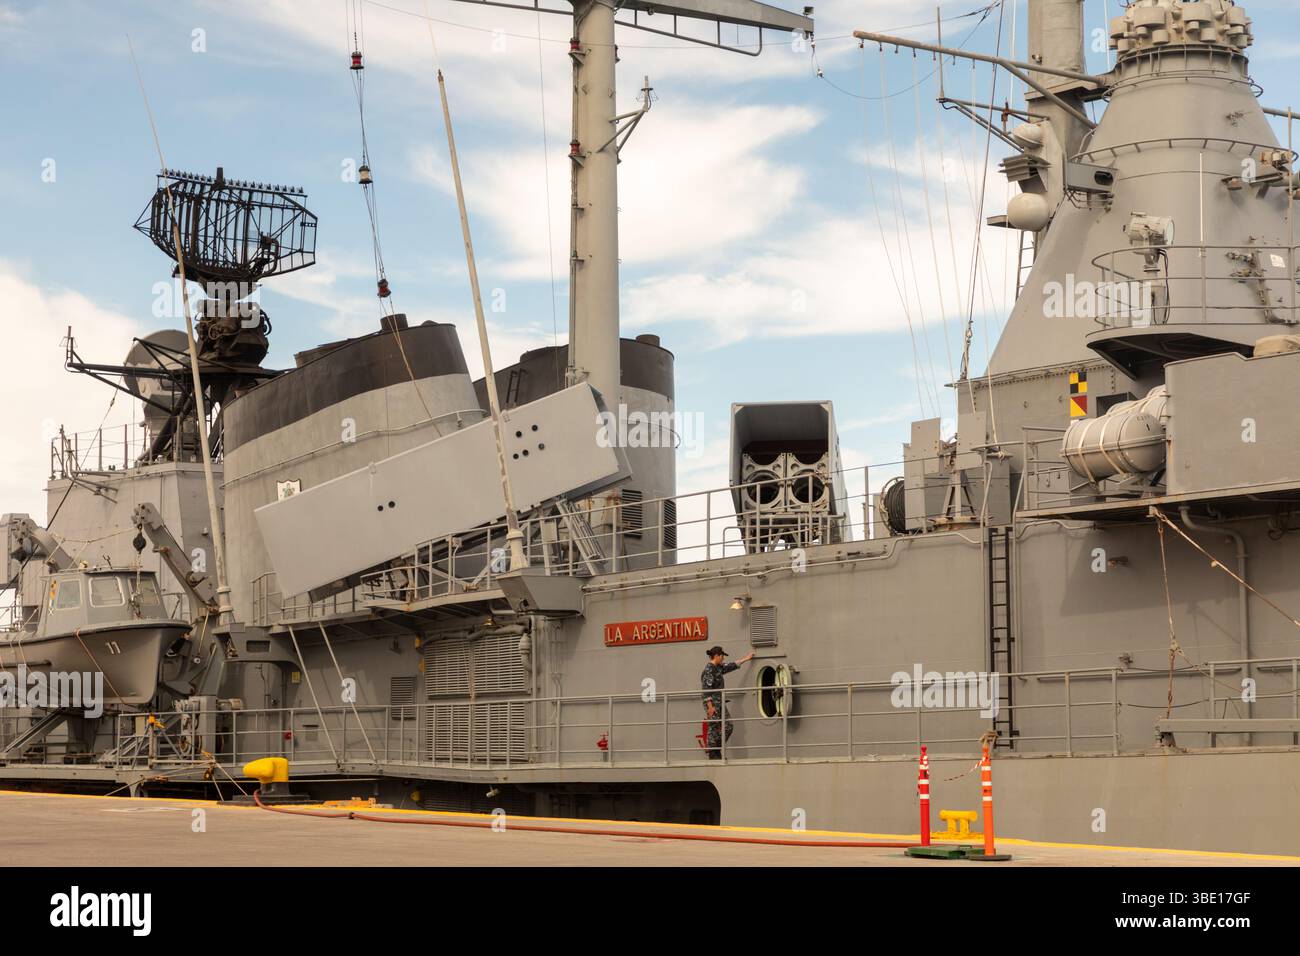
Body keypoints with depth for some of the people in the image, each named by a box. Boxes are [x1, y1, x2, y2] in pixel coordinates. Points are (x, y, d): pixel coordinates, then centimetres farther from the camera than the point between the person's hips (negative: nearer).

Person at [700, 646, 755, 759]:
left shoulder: (718, 668, 13)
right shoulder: (709, 669, -14)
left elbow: (731, 666, 30)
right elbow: (706, 689, -19)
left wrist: (746, 658, 40)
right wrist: (710, 706, -23)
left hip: (720, 703, 9)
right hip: (712, 703, -9)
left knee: (727, 727, 6)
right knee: (713, 729, -5)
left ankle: (717, 750, 16)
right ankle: (712, 755, 1)